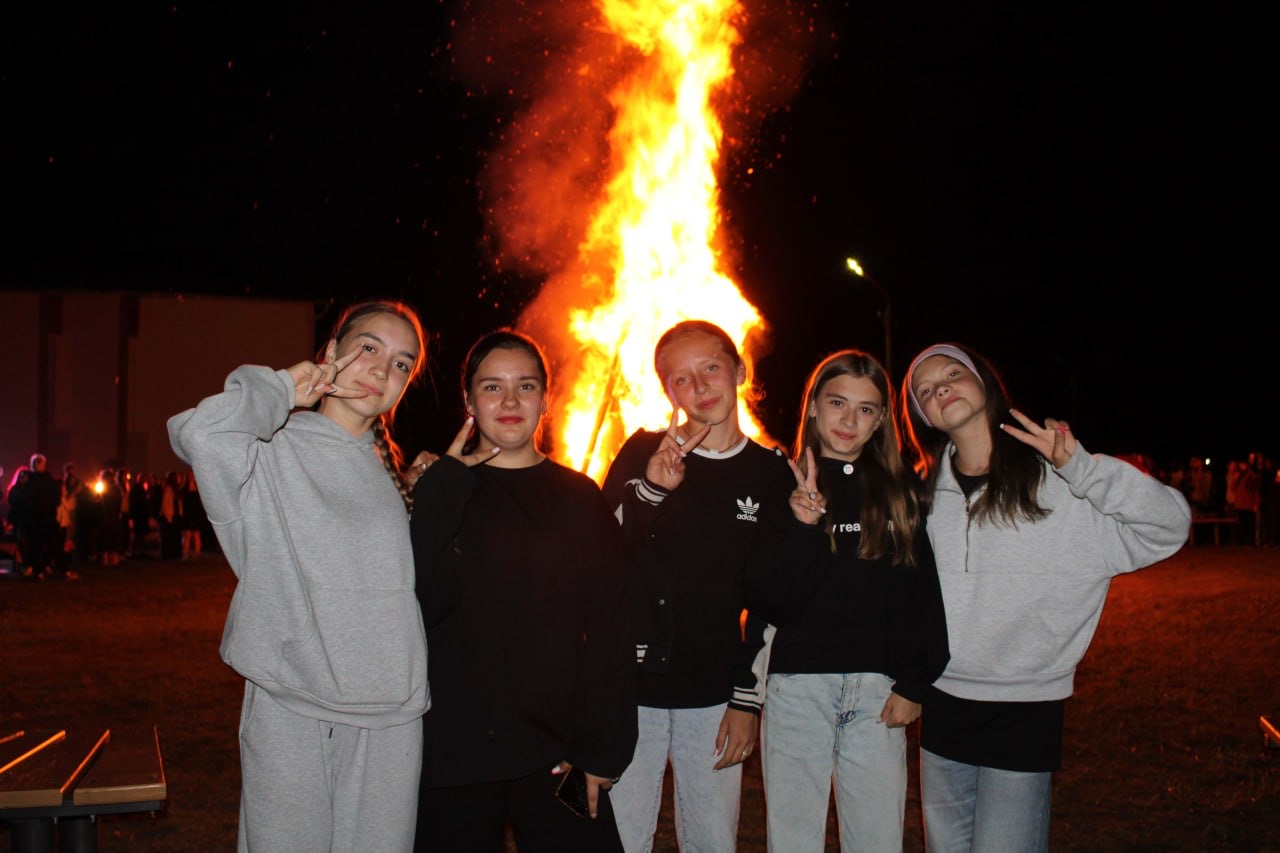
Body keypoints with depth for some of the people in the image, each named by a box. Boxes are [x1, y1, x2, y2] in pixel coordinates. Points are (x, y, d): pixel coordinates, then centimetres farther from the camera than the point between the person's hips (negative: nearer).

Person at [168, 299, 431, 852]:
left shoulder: (388, 468, 14)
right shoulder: (274, 449, -4)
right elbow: (198, 432, -27)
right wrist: (279, 389, -13)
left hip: (390, 714, 5)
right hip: (291, 708, -5)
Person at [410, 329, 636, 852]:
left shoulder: (580, 497, 6)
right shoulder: (436, 489, 3)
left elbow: (609, 628, 2)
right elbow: (422, 604, -12)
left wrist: (602, 748, -4)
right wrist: (445, 487, -12)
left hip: (556, 751, 1)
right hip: (453, 752, -1)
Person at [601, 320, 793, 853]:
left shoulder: (771, 475, 3)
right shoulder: (642, 454, 0)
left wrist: (748, 698, 3)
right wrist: (650, 488, -20)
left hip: (714, 694, 1)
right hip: (629, 687, -1)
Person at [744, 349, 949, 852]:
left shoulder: (903, 490, 8)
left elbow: (928, 593, 8)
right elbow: (765, 599, -7)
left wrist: (914, 684, 1)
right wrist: (803, 526, -20)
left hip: (878, 691, 1)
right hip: (797, 686, -1)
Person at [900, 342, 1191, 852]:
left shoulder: (1056, 482, -9)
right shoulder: (926, 493, 3)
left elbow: (1169, 526, -15)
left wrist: (1080, 466, -26)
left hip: (1025, 711, -4)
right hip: (941, 708, 4)